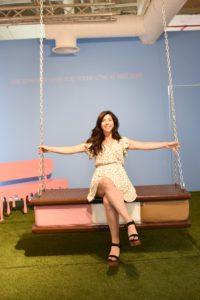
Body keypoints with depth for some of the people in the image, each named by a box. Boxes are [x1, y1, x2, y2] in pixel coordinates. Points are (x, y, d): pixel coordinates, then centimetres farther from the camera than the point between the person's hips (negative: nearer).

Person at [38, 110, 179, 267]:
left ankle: (115, 244, -35)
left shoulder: (122, 141, 15)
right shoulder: (93, 143, 16)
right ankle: (130, 223, -45)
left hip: (119, 179, 0)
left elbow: (145, 145, 11)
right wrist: (49, 148, 8)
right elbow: (71, 149, 13)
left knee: (108, 199, -36)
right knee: (108, 183, -39)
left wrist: (166, 144, 4)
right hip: (101, 181, 0)